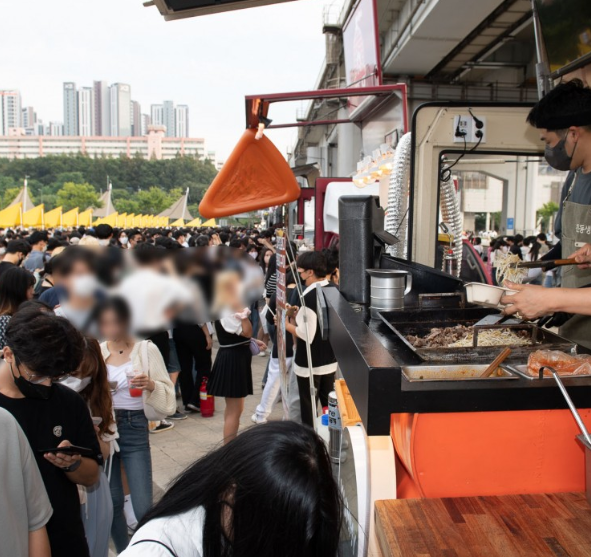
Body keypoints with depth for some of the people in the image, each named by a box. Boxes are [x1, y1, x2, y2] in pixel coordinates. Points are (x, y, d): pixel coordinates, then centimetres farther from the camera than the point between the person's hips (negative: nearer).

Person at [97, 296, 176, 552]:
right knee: (111, 502, 11)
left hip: (134, 428, -3)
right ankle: (123, 551, 31)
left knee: (143, 507, -4)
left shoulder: (146, 349, -8)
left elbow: (168, 397, -9)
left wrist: (150, 385, -27)